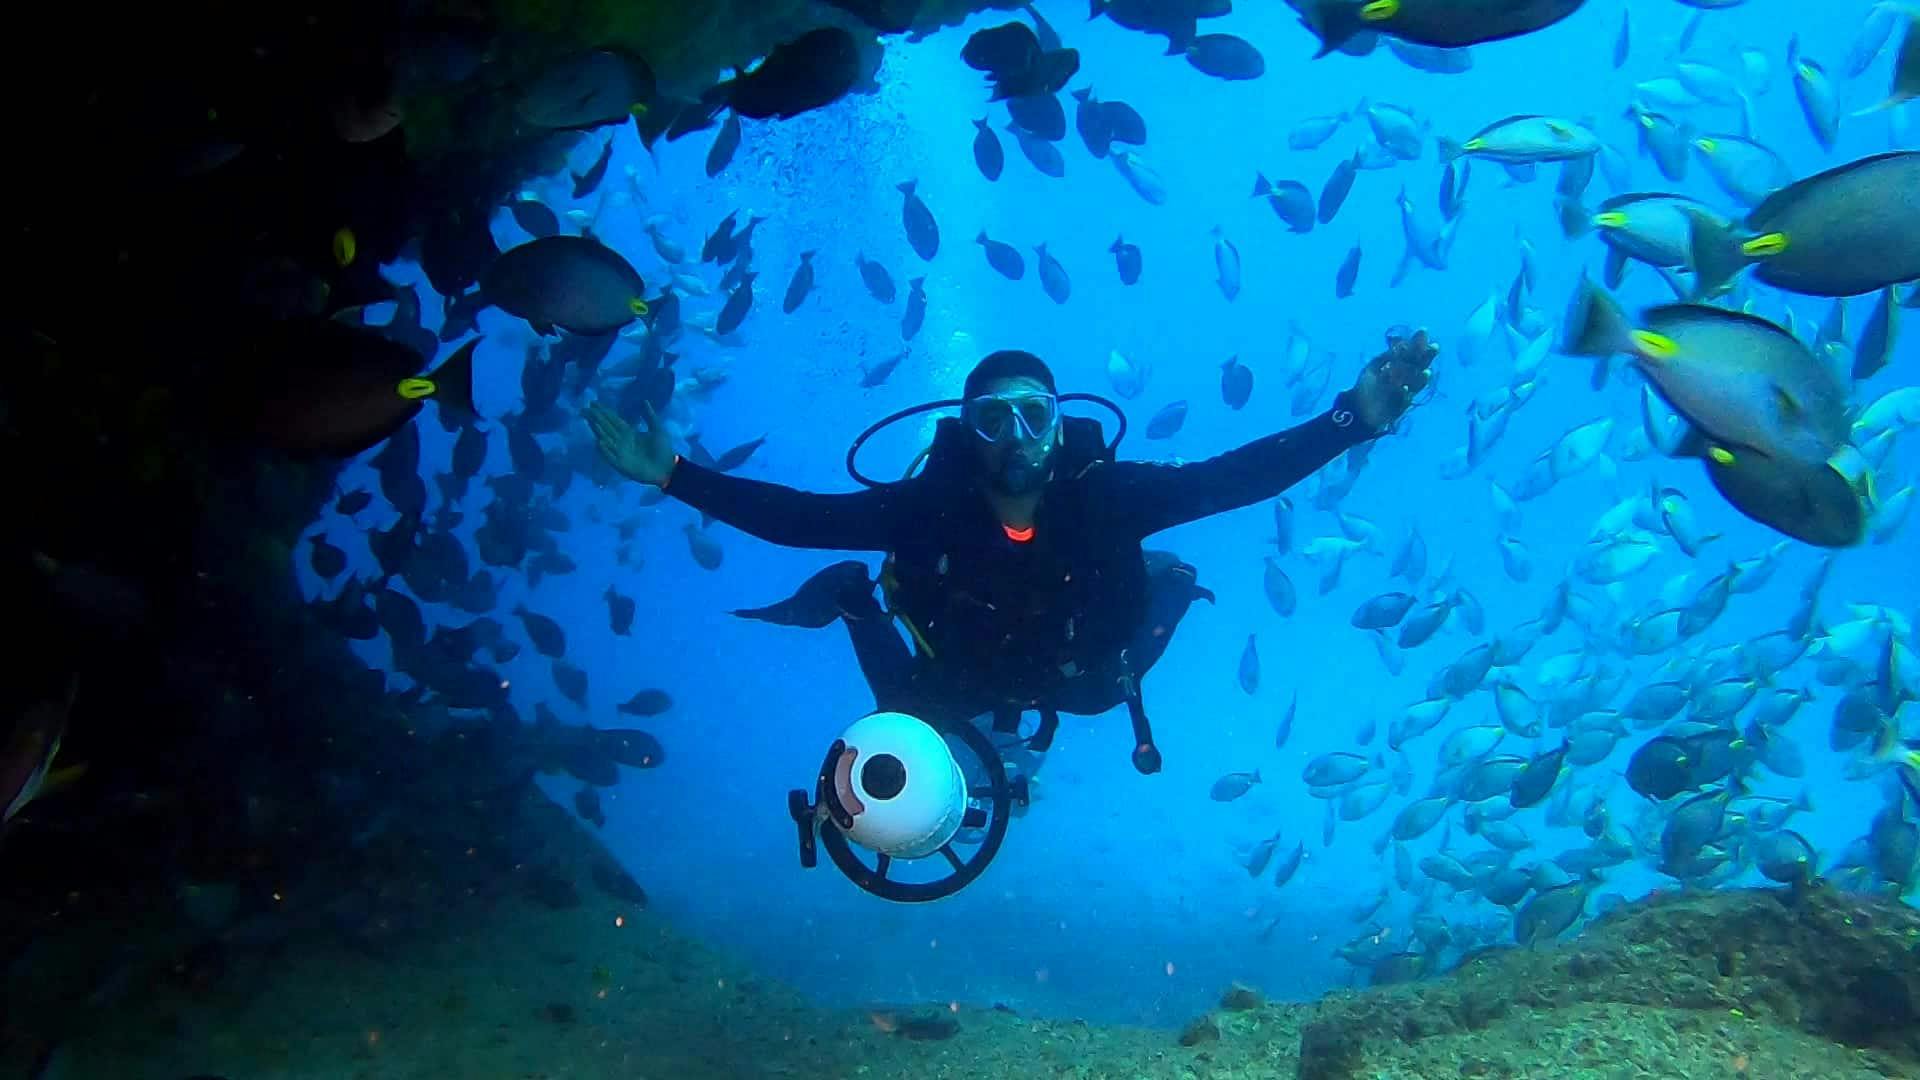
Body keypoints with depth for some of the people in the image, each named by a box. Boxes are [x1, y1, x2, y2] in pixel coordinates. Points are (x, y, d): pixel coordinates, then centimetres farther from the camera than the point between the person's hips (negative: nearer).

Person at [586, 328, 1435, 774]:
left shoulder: (1105, 495, -36)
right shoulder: (928, 506, -36)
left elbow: (1236, 477, -41)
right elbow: (795, 516, -36)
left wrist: (1355, 419, -52)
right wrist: (672, 474, -43)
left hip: (1078, 679, 3)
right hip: (956, 694, -2)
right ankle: (853, 598, 36)